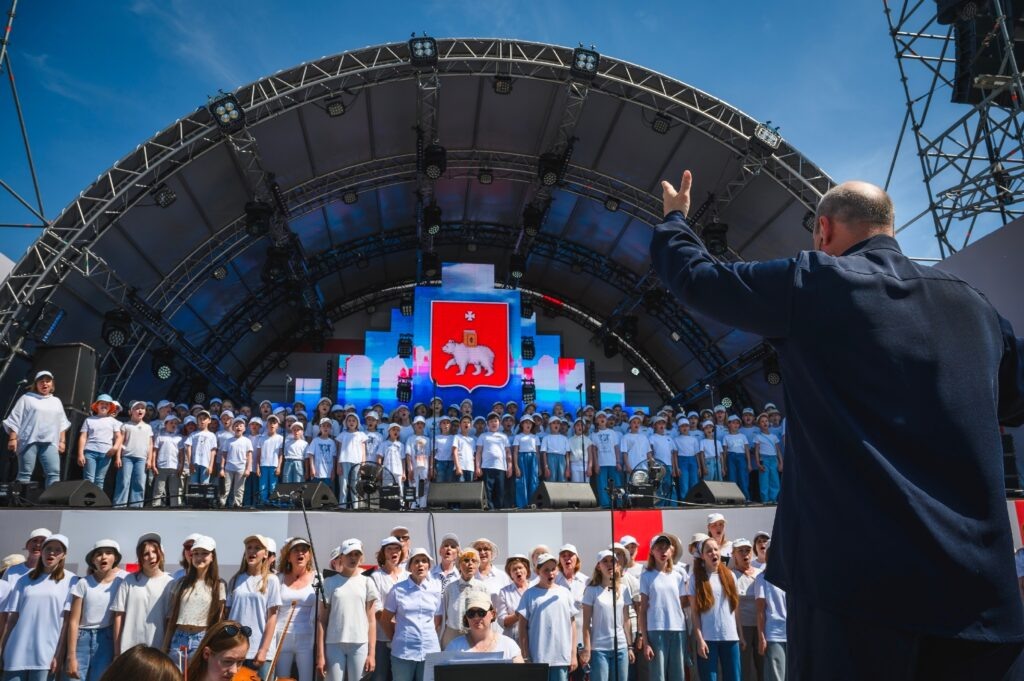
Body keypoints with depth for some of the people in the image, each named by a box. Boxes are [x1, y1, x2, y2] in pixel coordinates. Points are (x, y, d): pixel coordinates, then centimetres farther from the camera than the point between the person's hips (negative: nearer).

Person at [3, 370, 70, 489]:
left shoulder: (56, 401, 22)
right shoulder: (27, 398, 9)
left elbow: (62, 423, 21)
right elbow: (15, 420, 3)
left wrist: (62, 441, 13)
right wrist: (12, 438, -6)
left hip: (50, 442, 3)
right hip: (29, 441, -3)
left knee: (54, 473, -10)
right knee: (25, 473, -5)